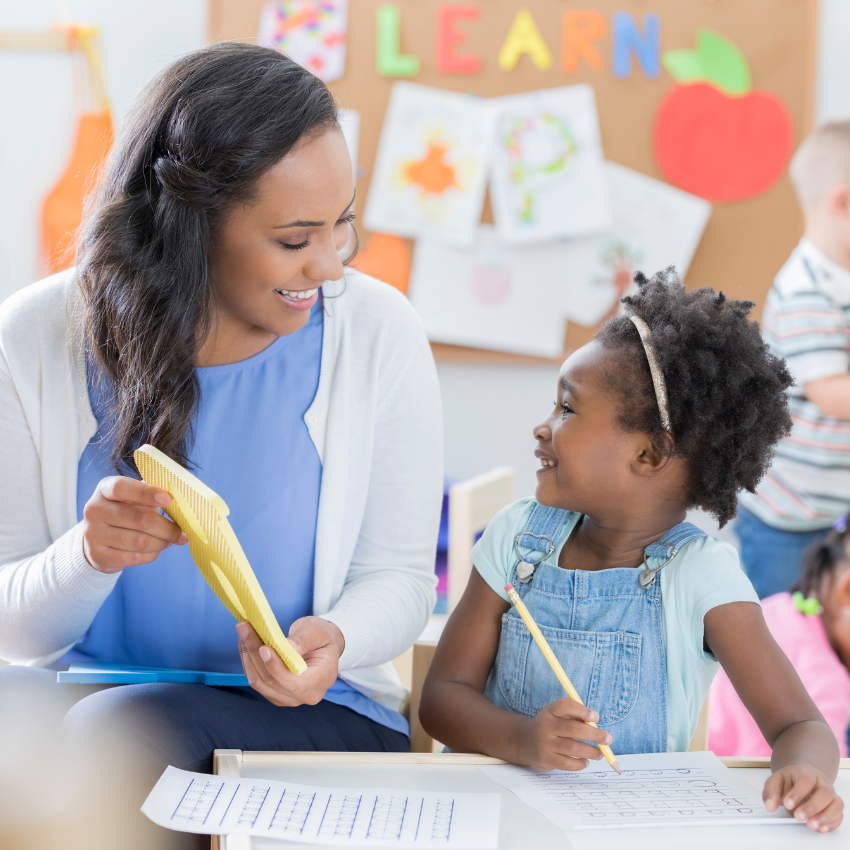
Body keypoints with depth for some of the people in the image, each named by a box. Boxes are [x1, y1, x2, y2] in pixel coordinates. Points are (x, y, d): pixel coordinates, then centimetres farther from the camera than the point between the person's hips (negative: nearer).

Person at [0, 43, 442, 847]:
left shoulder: (377, 334, -7)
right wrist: (86, 558, -25)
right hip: (86, 690, 2)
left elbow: (399, 574, 2)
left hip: (310, 714, -1)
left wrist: (334, 639, -22)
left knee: (120, 729, -34)